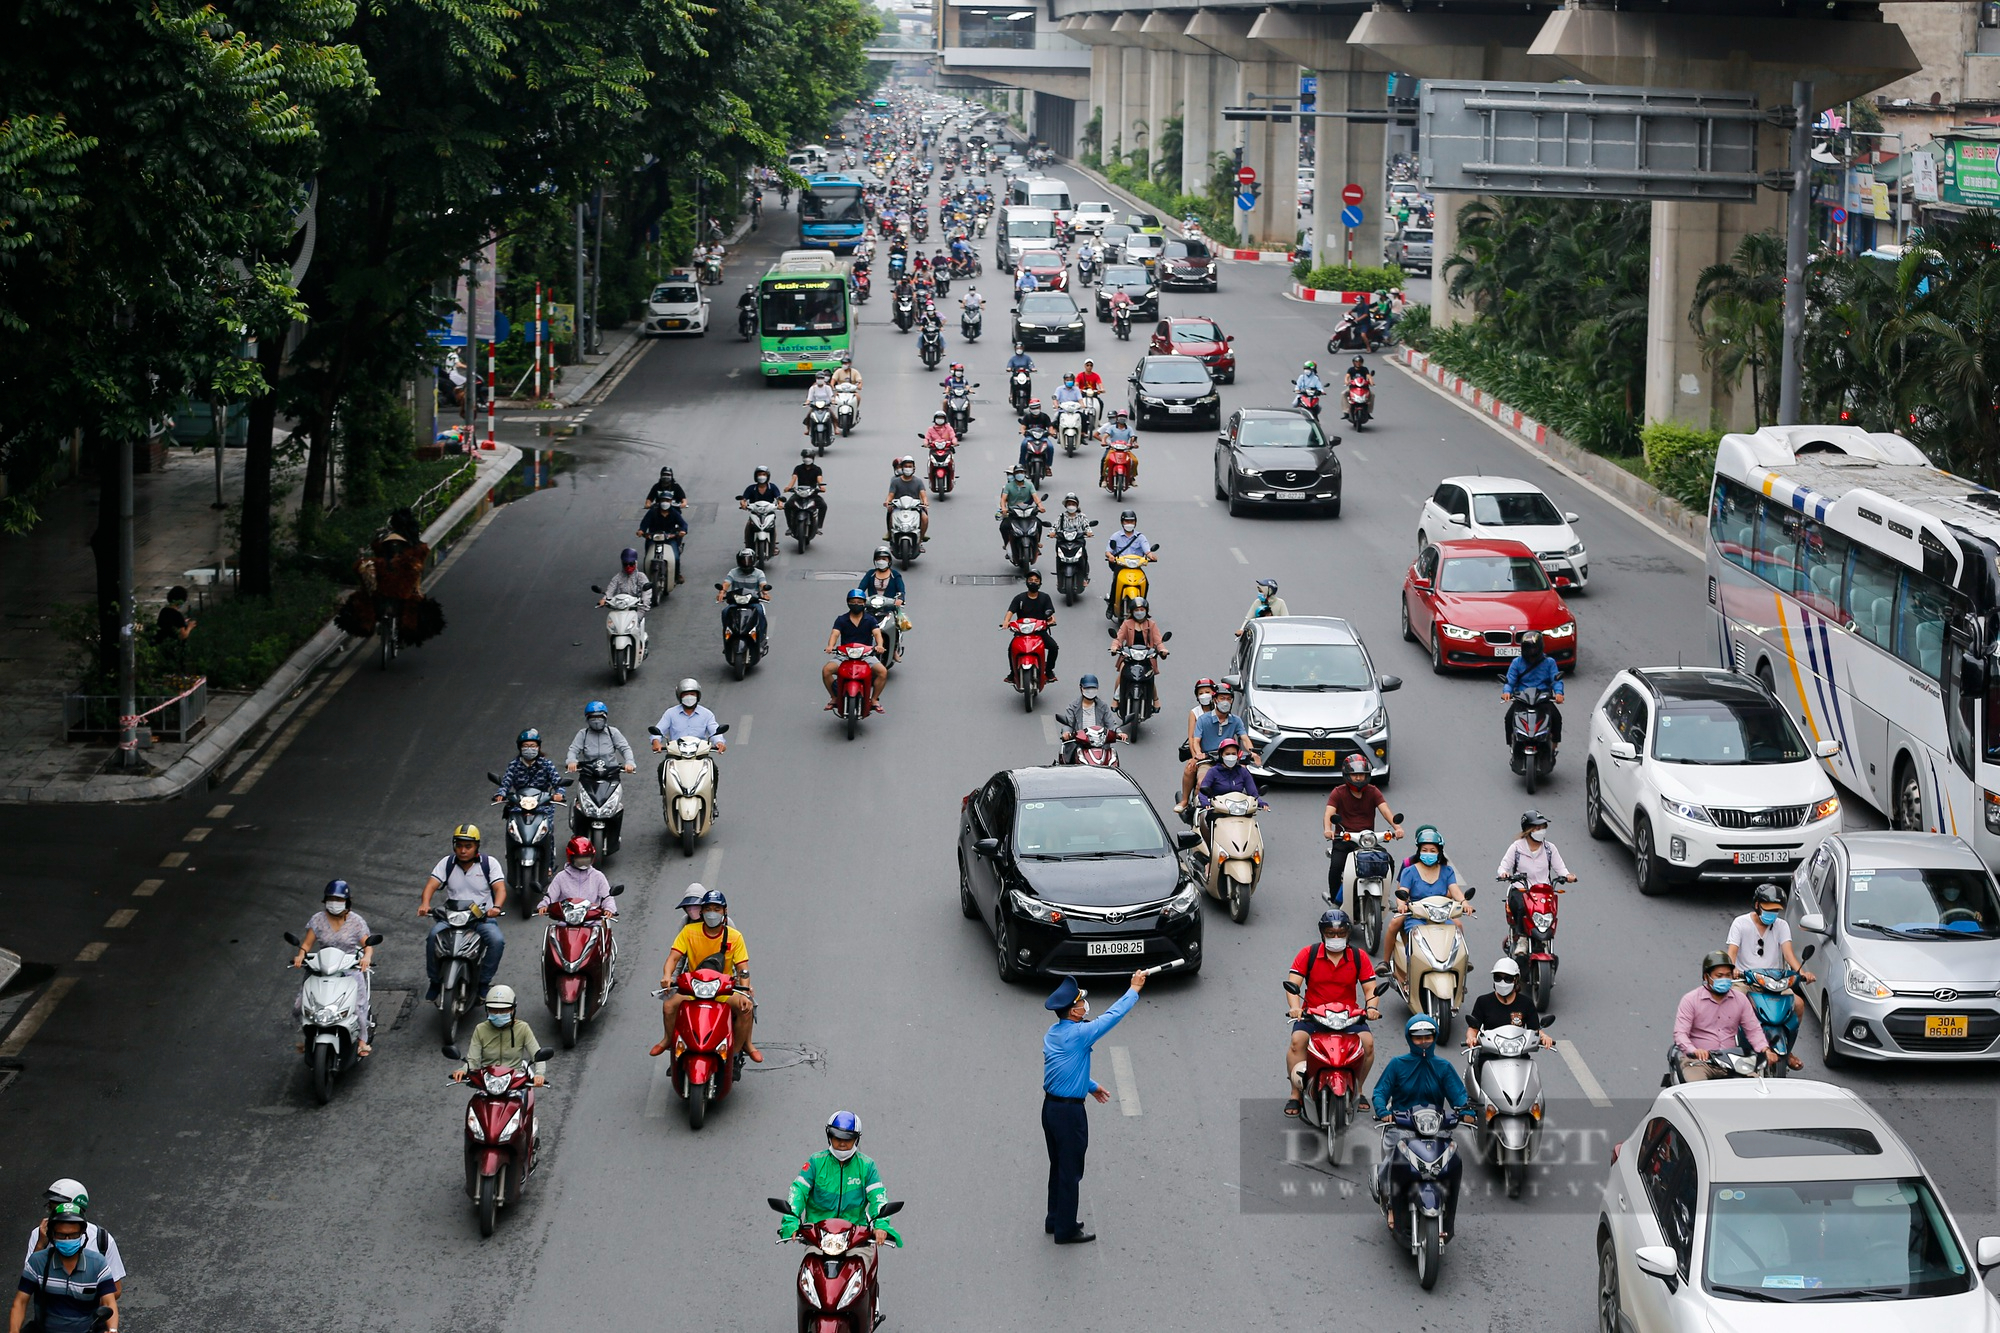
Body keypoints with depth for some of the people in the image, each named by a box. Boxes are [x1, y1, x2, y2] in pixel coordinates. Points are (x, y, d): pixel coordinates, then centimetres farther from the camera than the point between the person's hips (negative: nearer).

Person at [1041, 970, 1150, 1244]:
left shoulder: (1052, 1033, 6)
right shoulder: (1078, 1034, -21)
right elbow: (1112, 1016, -14)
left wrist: (1091, 1086, 27)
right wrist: (1134, 990, -3)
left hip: (1050, 1106, 9)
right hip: (1070, 1111, -9)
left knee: (1058, 1167, 20)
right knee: (1071, 1171, 2)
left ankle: (1055, 1220, 30)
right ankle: (1065, 1230, 8)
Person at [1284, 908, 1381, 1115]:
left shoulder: (1359, 957, 4)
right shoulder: (1308, 954, -1)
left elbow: (1370, 987, 2)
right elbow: (1292, 983, -9)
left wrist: (1371, 1007, -21)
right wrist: (1295, 1007, -28)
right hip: (1312, 1013, -1)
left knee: (1368, 1042, -23)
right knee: (1297, 1040, -29)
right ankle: (1296, 1094, -19)